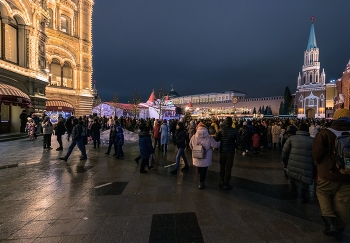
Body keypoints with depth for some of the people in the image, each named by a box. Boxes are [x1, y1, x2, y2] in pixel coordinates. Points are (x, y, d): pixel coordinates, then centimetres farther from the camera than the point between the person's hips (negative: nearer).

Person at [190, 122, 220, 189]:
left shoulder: (193, 137, -7)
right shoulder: (209, 138, -17)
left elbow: (191, 146, 6)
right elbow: (215, 145, -11)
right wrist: (220, 142, 9)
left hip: (197, 158, 3)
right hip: (205, 158, -3)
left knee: (199, 170, 21)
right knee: (203, 171, 12)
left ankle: (201, 181, 36)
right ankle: (201, 183, 21)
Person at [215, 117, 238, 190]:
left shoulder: (220, 130, -9)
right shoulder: (235, 130, -12)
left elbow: (217, 139, -8)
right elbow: (237, 141, -8)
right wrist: (234, 146, 9)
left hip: (222, 151, 2)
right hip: (231, 152, -2)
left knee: (222, 167, 19)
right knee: (228, 168, 7)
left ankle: (221, 182, 27)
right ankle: (226, 184, 14)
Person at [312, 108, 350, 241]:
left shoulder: (324, 133, -13)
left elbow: (317, 154, -16)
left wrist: (321, 165, 3)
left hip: (328, 174, -3)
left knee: (323, 193, 21)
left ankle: (330, 222, 8)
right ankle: (339, 228, 31)